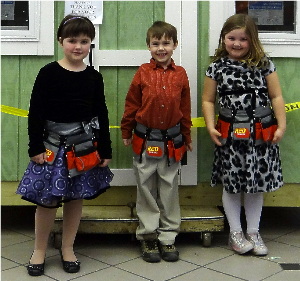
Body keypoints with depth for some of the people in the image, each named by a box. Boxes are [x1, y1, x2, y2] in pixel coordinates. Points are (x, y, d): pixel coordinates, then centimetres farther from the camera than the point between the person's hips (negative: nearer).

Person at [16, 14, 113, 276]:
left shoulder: (94, 77, 3)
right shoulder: (49, 73, -6)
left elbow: (102, 115, 7)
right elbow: (35, 112, -5)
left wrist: (105, 150, 6)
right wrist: (36, 147, -9)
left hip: (84, 146, 3)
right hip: (53, 144, -3)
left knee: (76, 198, 10)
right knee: (47, 199, 2)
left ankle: (68, 248, 26)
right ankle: (39, 250, 20)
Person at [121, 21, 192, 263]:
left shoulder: (180, 74, 1)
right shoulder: (143, 73, -3)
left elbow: (185, 109, 8)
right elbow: (131, 105, 3)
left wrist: (187, 138, 12)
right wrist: (126, 133, 7)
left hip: (172, 141, 1)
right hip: (145, 140, -1)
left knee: (169, 189, 9)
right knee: (146, 189, 7)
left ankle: (167, 237, 21)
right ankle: (148, 237, 18)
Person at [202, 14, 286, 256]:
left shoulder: (264, 64, 1)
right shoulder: (217, 67, 1)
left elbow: (276, 97, 1)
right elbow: (208, 100, 3)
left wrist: (281, 126, -5)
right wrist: (211, 127, -8)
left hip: (261, 134, 1)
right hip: (230, 135, 0)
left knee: (257, 184, 9)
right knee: (232, 184, 6)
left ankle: (253, 232, 24)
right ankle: (236, 233, 21)